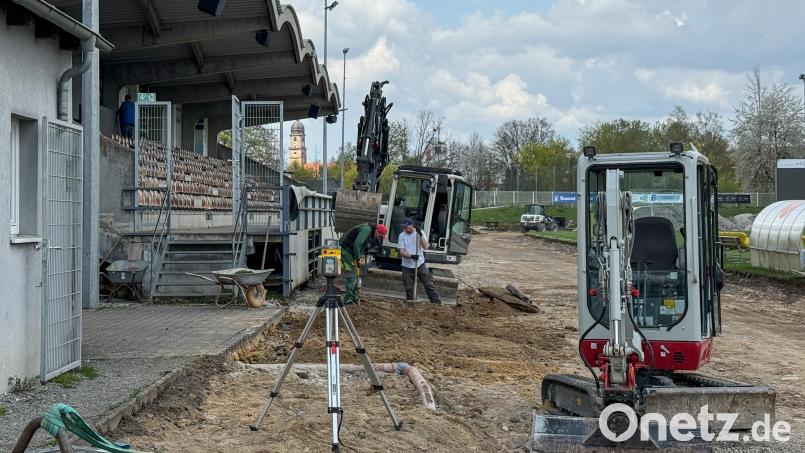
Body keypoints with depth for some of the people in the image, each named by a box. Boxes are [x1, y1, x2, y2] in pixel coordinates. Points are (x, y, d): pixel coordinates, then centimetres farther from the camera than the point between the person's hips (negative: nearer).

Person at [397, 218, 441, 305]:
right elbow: (401, 252, -9)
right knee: (409, 288, 4)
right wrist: (411, 256, -26)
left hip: (420, 264, 0)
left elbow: (426, 247, -13)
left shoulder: (419, 233, -3)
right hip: (407, 266, 0)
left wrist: (420, 235, -25)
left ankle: (437, 303, 4)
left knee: (428, 284, 1)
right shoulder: (402, 235, -4)